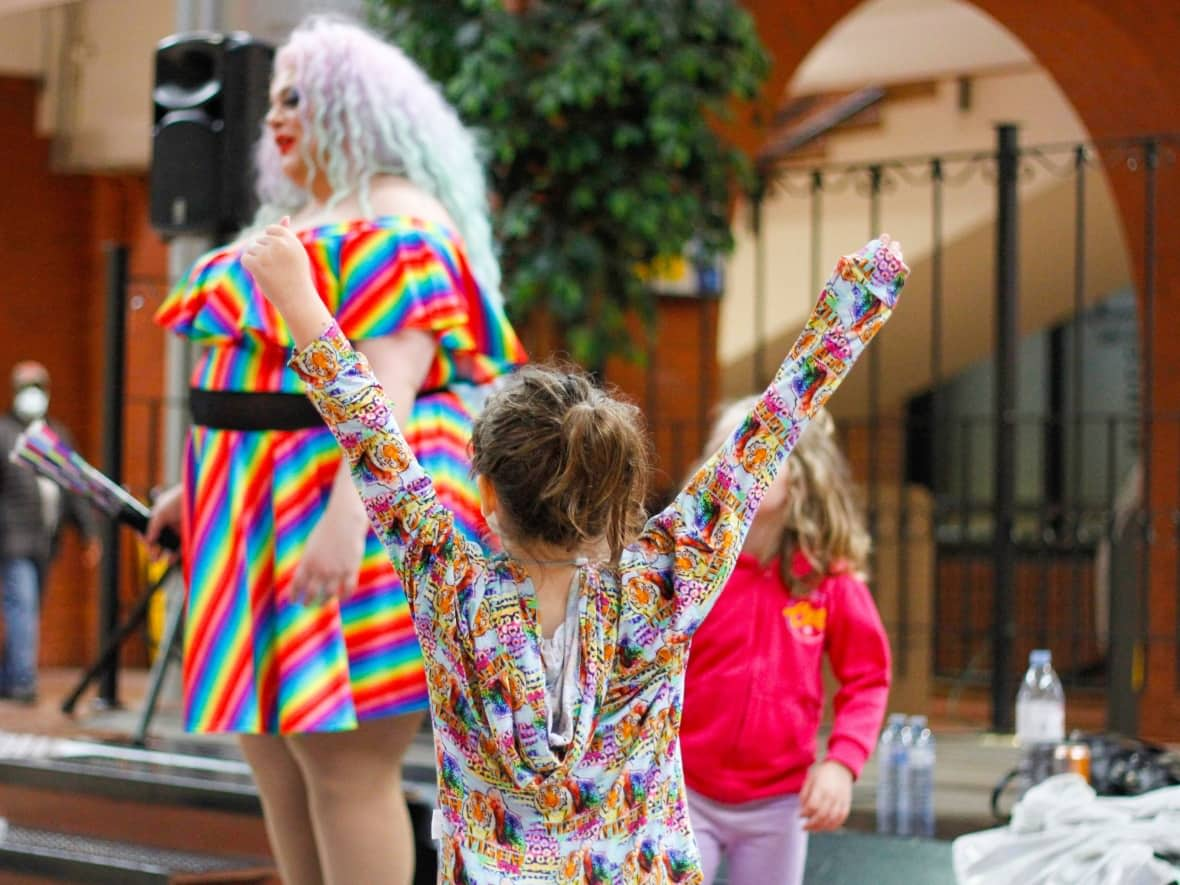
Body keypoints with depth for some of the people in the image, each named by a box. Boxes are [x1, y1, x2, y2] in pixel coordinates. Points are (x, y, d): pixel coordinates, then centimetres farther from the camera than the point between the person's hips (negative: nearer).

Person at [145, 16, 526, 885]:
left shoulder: (396, 223, -12)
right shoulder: (302, 220, 19)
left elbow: (389, 378, -22)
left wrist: (348, 511, -31)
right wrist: (201, 483, 25)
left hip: (363, 508, -10)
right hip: (274, 511, 10)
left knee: (345, 760, -10)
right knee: (275, 750, 12)